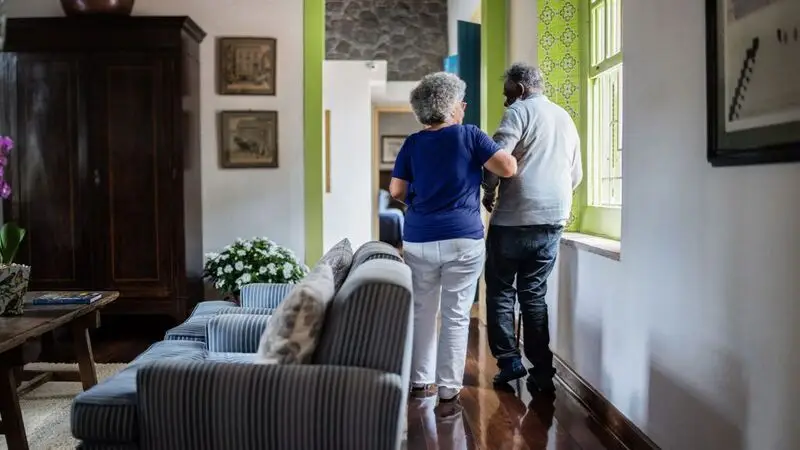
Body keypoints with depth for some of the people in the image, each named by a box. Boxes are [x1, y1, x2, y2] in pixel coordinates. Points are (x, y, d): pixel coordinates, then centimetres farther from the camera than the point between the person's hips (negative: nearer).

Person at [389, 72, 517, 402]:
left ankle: (420, 380, 22)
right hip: (463, 240, -3)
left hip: (418, 240, 3)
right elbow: (509, 168, -8)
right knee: (456, 315, 5)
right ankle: (448, 387, 9)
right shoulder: (469, 136, -3)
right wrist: (485, 158, 12)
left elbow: (396, 191, 5)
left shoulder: (412, 143, 5)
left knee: (421, 311, 15)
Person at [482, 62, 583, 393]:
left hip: (515, 218, -6)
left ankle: (509, 361, 3)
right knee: (534, 293, 11)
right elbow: (576, 176, 23)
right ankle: (542, 372, 9)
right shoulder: (566, 119, 18)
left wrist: (489, 192, -1)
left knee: (501, 290, 8)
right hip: (553, 220, 6)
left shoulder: (519, 111, -4)